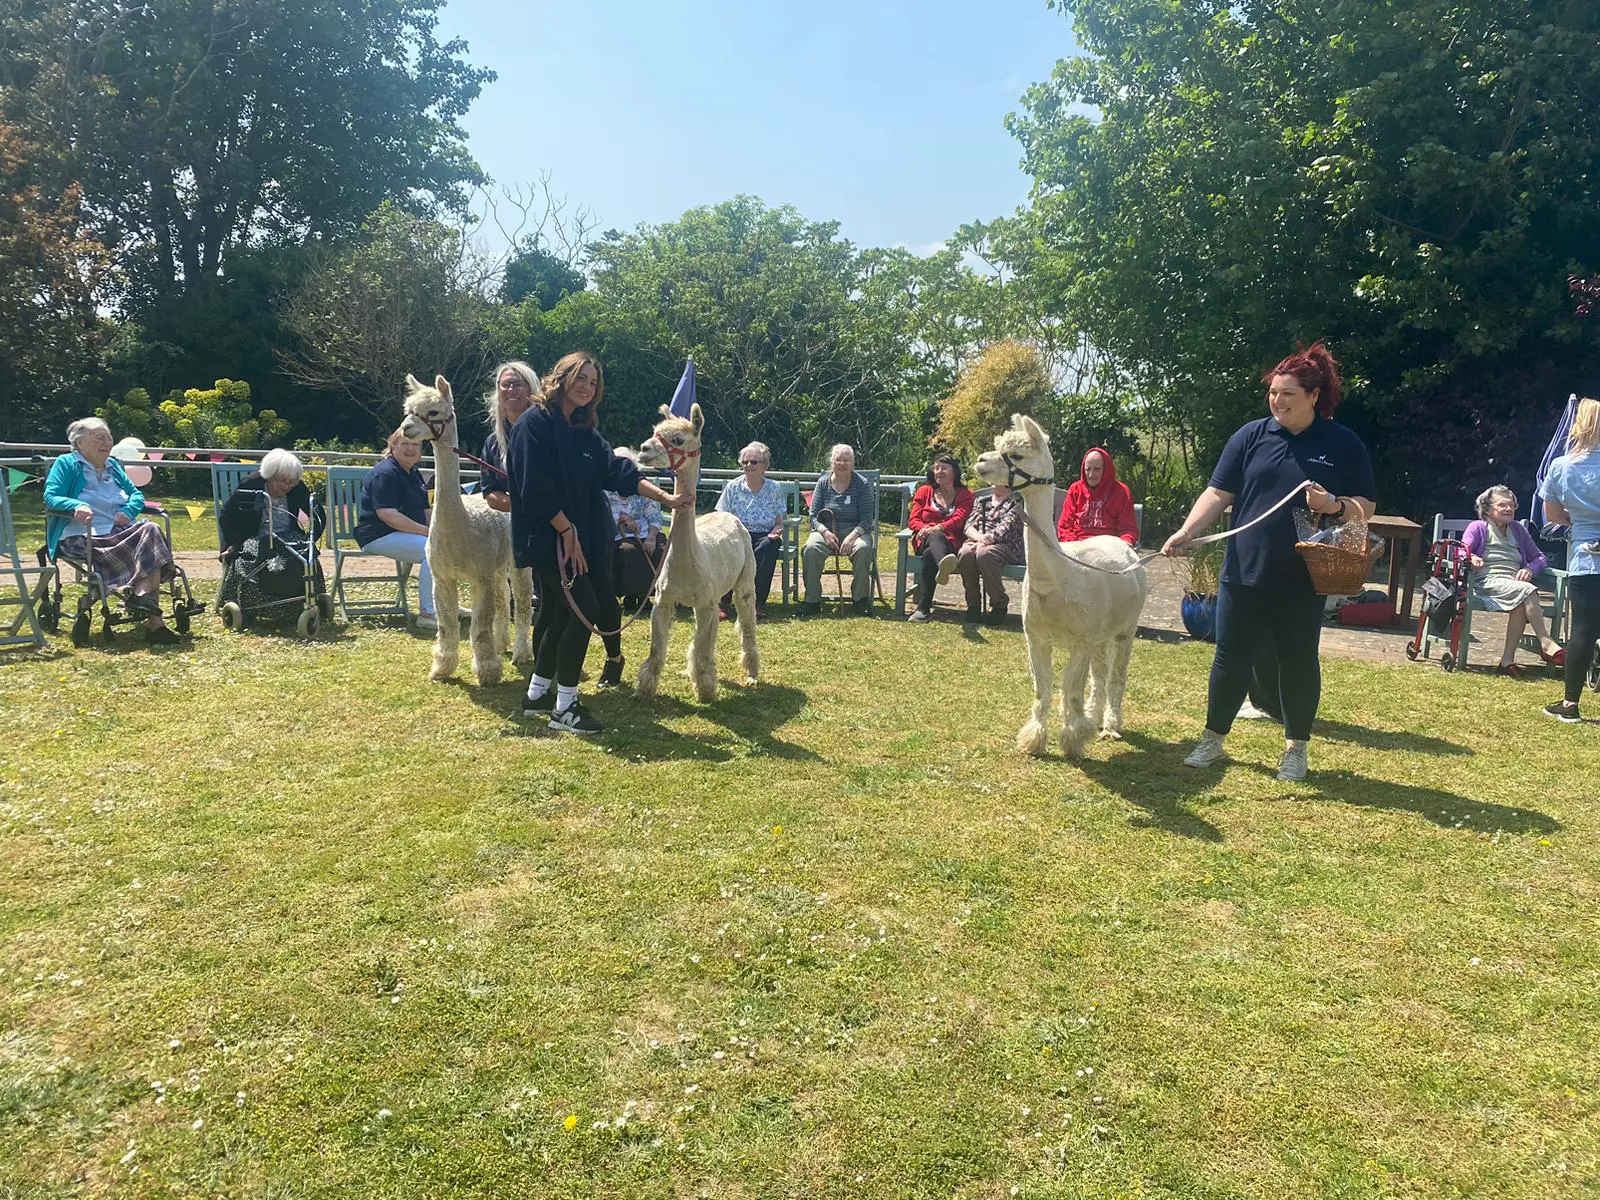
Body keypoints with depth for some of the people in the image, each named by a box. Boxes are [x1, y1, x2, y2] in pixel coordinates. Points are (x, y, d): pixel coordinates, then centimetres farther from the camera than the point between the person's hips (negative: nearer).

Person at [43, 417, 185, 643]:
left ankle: (142, 597, -37)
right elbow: (50, 498, -4)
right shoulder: (66, 464, 7)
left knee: (150, 531, -29)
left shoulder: (113, 466, 25)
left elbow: (136, 494, 22)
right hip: (82, 538, -6)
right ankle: (152, 619, -39)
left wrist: (127, 510, -2)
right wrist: (76, 505, -25)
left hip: (119, 532, 6)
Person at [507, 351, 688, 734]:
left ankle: (538, 695, 26)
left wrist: (667, 498, -3)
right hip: (547, 538, -9)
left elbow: (618, 471, 6)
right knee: (584, 610, -13)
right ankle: (565, 707, -5)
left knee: (557, 613, 14)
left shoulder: (584, 430, 13)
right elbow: (536, 489, -18)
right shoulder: (534, 423, -11)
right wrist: (567, 531, -17)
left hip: (581, 535, 9)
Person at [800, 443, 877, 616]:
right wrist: (825, 532, -15)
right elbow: (813, 515, 5)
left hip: (855, 530, -1)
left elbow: (867, 518, -4)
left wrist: (853, 536, -21)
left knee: (863, 549, -35)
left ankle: (860, 599, -18)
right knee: (810, 549, -31)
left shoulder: (862, 484, 1)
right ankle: (812, 600, -23)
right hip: (825, 531, 1)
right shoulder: (823, 482, 7)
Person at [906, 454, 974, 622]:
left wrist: (938, 528, -21)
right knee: (936, 537, -39)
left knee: (930, 554, -37)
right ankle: (943, 564, -78)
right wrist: (925, 528, -12)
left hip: (951, 542, -1)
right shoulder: (924, 491, 25)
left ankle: (923, 607, -51)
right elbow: (913, 520, 13)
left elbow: (959, 519, -1)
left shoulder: (964, 494, 19)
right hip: (925, 540, 1)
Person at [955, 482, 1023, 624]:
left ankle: (1000, 604, -22)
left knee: (984, 554, -37)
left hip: (1006, 545, -4)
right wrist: (979, 537, -14)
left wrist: (986, 540, -21)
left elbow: (1005, 528, -7)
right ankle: (973, 603, -18)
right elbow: (969, 526, 9)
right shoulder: (981, 501, 25)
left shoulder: (1017, 501, 9)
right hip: (978, 542, 4)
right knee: (965, 554, -32)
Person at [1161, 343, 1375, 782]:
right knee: (1231, 658, 8)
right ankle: (1213, 740, 21)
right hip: (1244, 574, 1)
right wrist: (1186, 531, -13)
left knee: (1298, 662, 10)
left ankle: (1296, 748, 25)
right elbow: (1218, 493, 1)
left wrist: (1335, 505, -17)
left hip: (1302, 581, -1)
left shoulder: (1344, 445, 1)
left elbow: (1366, 506, 4)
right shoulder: (1251, 436, 3)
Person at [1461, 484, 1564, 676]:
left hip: (1515, 583, 4)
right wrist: (1471, 558, -25)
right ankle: (1546, 644, -32)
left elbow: (1539, 557, 25)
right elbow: (1461, 552, -1)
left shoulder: (1518, 529, 24)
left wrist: (1530, 569, 2)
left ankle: (1507, 660, -33)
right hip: (1488, 582, -4)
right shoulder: (1478, 527, 10)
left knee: (1521, 606, -33)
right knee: (1526, 591, -33)